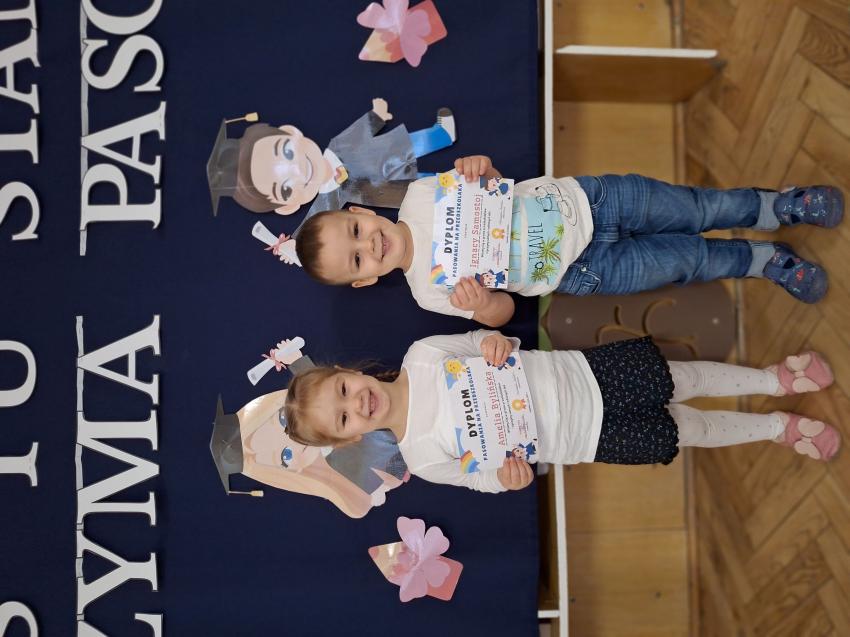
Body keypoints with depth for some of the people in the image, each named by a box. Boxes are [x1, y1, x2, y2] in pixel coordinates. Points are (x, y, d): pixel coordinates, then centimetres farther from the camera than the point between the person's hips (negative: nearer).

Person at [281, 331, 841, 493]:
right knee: (679, 431, 3)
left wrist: (496, 341, -23)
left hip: (584, 374, 1)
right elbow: (480, 477, -2)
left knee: (680, 380, 2)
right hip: (591, 439, -1)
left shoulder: (419, 355, -9)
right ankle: (778, 428, 26)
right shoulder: (421, 457, -12)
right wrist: (506, 476, -25)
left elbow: (479, 341, 0)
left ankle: (775, 379, 26)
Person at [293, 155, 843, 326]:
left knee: (699, 209, -1)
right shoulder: (431, 290, -13)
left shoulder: (419, 194, -7)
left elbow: (490, 181, 5)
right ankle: (767, 261, 23)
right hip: (583, 269, -2)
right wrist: (481, 305, -33)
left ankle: (782, 206, 25)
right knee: (689, 258, -5)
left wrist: (479, 167, -19)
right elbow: (503, 313, -9)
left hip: (580, 200, 2)